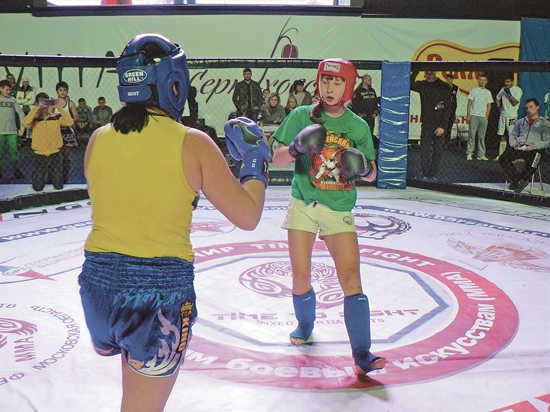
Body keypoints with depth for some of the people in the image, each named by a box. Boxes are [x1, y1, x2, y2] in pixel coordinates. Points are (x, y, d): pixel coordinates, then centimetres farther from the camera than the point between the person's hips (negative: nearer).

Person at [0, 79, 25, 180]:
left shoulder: (13, 99, 6)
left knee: (14, 152, 0)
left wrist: (22, 128, 4)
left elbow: (21, 114, 8)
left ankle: (17, 172, 9)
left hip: (12, 131, 1)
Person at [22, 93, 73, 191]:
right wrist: (36, 109, -26)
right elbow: (25, 123, -24)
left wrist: (60, 108, -22)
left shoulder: (57, 116, 0)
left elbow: (69, 122, -16)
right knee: (38, 187, 2)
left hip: (55, 155, 1)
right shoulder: (34, 118, -2)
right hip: (40, 155, -1)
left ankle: (53, 176, 40)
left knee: (58, 186, 6)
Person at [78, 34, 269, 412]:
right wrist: (256, 161, 10)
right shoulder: (193, 143, -10)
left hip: (98, 282, 4)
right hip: (162, 289, -4)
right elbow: (248, 216, -6)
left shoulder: (98, 139, 1)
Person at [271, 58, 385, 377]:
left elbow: (372, 175, 6)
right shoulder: (301, 116, 1)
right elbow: (277, 160, 1)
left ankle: (362, 352, -7)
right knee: (301, 277, 6)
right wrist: (296, 147, -19)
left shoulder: (358, 126, 2)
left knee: (351, 277, -11)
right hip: (303, 205, 1)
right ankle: (305, 325, 36)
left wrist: (364, 167, -17)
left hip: (339, 210, 0)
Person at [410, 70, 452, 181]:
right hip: (426, 124, 2)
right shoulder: (422, 85, 5)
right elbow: (410, 85, -16)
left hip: (439, 125, -2)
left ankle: (433, 175, 12)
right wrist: (416, 72, -21)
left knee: (437, 151, 3)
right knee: (424, 150, 0)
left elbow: (448, 108, -6)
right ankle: (425, 174, 10)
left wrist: (443, 126, -12)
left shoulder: (443, 86, -4)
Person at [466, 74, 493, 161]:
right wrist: (468, 116, -6)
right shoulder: (474, 91, 4)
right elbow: (469, 104, 2)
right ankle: (469, 153, -1)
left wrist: (487, 117, 4)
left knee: (482, 136, 4)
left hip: (483, 117, 3)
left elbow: (489, 106, 13)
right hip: (474, 116, -3)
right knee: (471, 135, -5)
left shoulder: (488, 92, 12)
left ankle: (481, 155, 7)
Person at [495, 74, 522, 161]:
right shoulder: (503, 89, 12)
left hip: (512, 117, -6)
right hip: (503, 115, 6)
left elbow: (514, 102, -13)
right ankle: (501, 154, 12)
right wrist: (498, 106, 10)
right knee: (502, 136, 7)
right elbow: (498, 98, 27)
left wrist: (509, 93, -20)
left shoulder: (518, 90, -5)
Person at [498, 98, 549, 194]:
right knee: (502, 159, -24)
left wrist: (533, 146, -14)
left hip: (534, 149, -4)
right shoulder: (520, 121, 27)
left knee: (531, 166, -34)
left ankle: (516, 180, -6)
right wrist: (513, 142, 1)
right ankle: (517, 180, -14)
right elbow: (512, 134, 26)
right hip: (518, 147, 4)